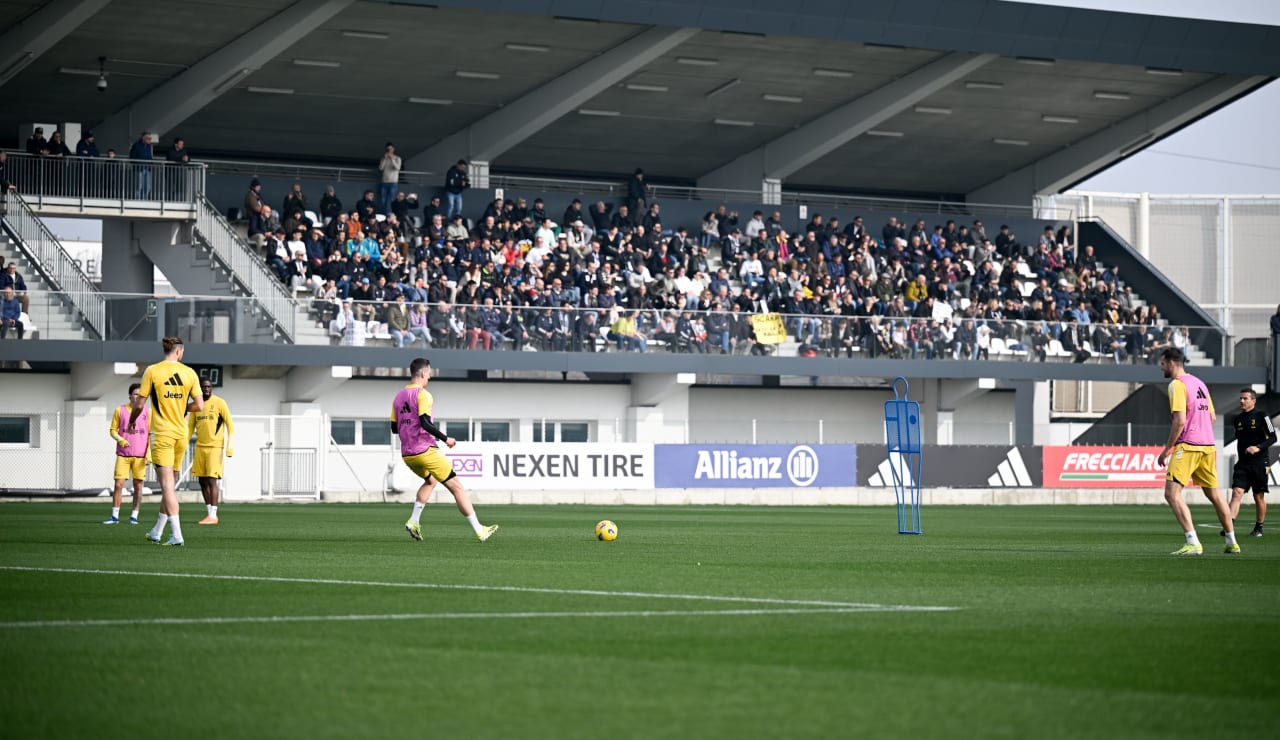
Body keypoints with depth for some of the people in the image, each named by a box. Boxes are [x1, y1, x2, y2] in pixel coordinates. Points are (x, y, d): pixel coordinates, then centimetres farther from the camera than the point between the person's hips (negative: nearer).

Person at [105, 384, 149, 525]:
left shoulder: (148, 412, 5)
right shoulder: (120, 411, 5)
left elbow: (150, 434, 7)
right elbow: (113, 430, 8)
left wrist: (149, 453, -3)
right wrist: (120, 440, -12)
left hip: (140, 455, 0)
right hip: (123, 454, 0)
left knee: (138, 486, 2)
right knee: (119, 484, -6)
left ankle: (134, 516, 8)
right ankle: (115, 516, 0)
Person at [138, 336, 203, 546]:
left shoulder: (152, 371, -5)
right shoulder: (189, 373, 3)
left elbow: (140, 404, -4)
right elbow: (199, 405, 1)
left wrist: (132, 420, 16)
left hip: (162, 434, -4)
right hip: (181, 434, 4)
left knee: (167, 485, -8)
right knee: (169, 485, 15)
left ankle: (177, 535, -18)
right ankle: (157, 532, 24)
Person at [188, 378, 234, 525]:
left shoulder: (219, 403, -5)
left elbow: (230, 425, -6)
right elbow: (190, 426, 16)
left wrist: (230, 446, -13)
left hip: (215, 447, -6)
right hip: (200, 447, 6)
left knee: (211, 480, -10)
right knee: (202, 481, 7)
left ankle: (213, 516, -8)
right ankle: (209, 513, 15)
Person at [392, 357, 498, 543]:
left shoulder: (398, 397, 11)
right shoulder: (422, 395, -12)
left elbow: (394, 428, 15)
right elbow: (425, 422, -22)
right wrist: (445, 438, -14)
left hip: (407, 455, 8)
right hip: (426, 451, -8)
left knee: (430, 481, 32)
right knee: (456, 486, -1)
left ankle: (413, 521, 17)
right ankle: (479, 531, -2)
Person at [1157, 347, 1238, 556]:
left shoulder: (1177, 385, -10)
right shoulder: (1198, 383, 17)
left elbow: (1179, 421, -18)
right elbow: (1212, 417, 20)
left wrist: (1166, 450, -12)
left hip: (1187, 447, -9)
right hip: (1208, 445, 9)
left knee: (1172, 493, -12)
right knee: (1213, 494, 18)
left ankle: (1193, 543, -23)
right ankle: (1232, 543, 24)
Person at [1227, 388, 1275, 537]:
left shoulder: (1261, 416, -5)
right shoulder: (1238, 420, 12)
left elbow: (1272, 438, -8)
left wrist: (1258, 448, -22)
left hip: (1259, 463, -4)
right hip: (1243, 463, 4)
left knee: (1259, 497, 4)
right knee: (1236, 492, -12)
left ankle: (1259, 528, 19)